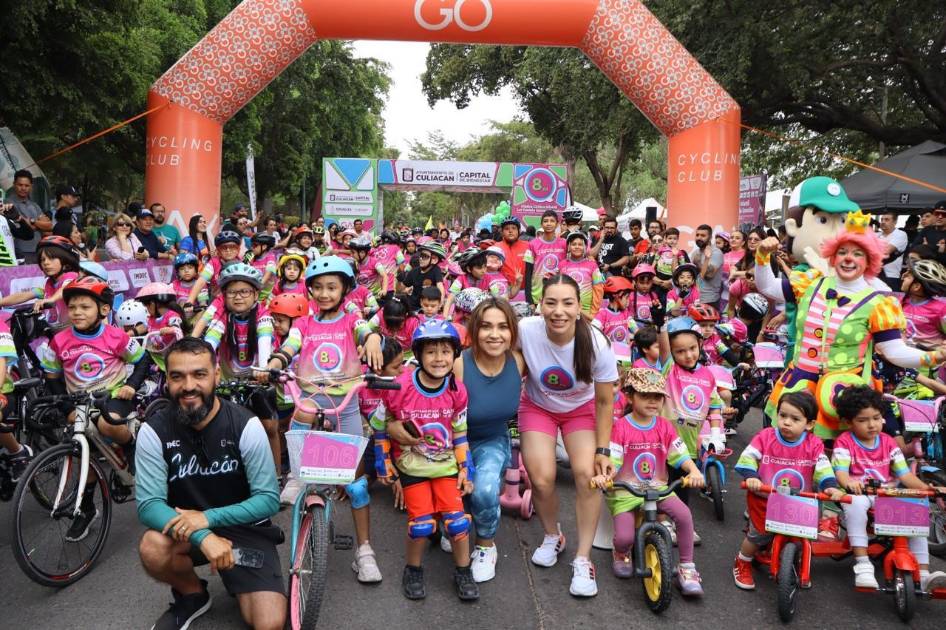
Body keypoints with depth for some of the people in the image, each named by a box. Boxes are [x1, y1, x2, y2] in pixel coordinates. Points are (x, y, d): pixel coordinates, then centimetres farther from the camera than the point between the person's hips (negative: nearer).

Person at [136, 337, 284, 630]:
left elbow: (269, 499, -16)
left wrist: (209, 517, -29)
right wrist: (203, 536, -36)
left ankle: (237, 583, 17)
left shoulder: (245, 425, -18)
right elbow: (148, 504, -20)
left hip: (243, 527, -1)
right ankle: (192, 595, 1)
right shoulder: (154, 431, -14)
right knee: (152, 549, -33)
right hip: (187, 526, 2)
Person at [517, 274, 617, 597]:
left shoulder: (596, 344, -29)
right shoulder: (526, 330, -31)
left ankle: (583, 560, -2)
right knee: (542, 479, -17)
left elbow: (605, 402, -16)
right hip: (538, 407, 0)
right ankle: (552, 537, 16)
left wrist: (603, 450, -14)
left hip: (581, 409, 0)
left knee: (587, 474, -20)